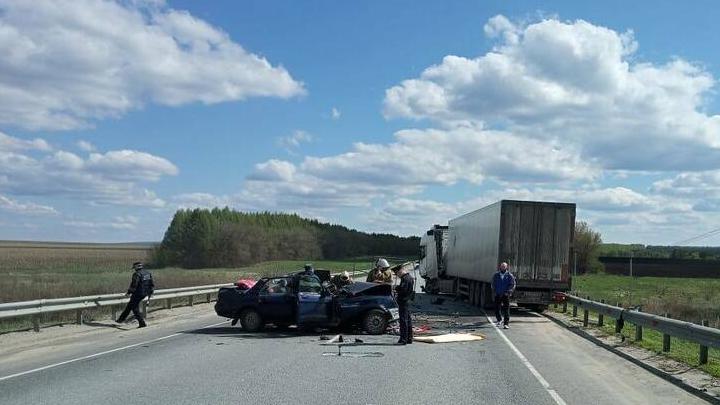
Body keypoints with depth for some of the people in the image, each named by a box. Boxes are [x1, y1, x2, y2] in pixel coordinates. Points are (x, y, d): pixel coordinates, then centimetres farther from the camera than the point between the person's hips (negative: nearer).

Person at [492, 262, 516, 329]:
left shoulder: (509, 275, 1)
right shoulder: (496, 274, 9)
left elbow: (512, 285, -1)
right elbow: (493, 284, 16)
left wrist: (508, 292, -13)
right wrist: (495, 290, 3)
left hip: (506, 295, -3)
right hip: (497, 295, 3)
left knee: (506, 309, -4)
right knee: (496, 308, 4)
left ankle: (506, 323, 0)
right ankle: (499, 320, 29)